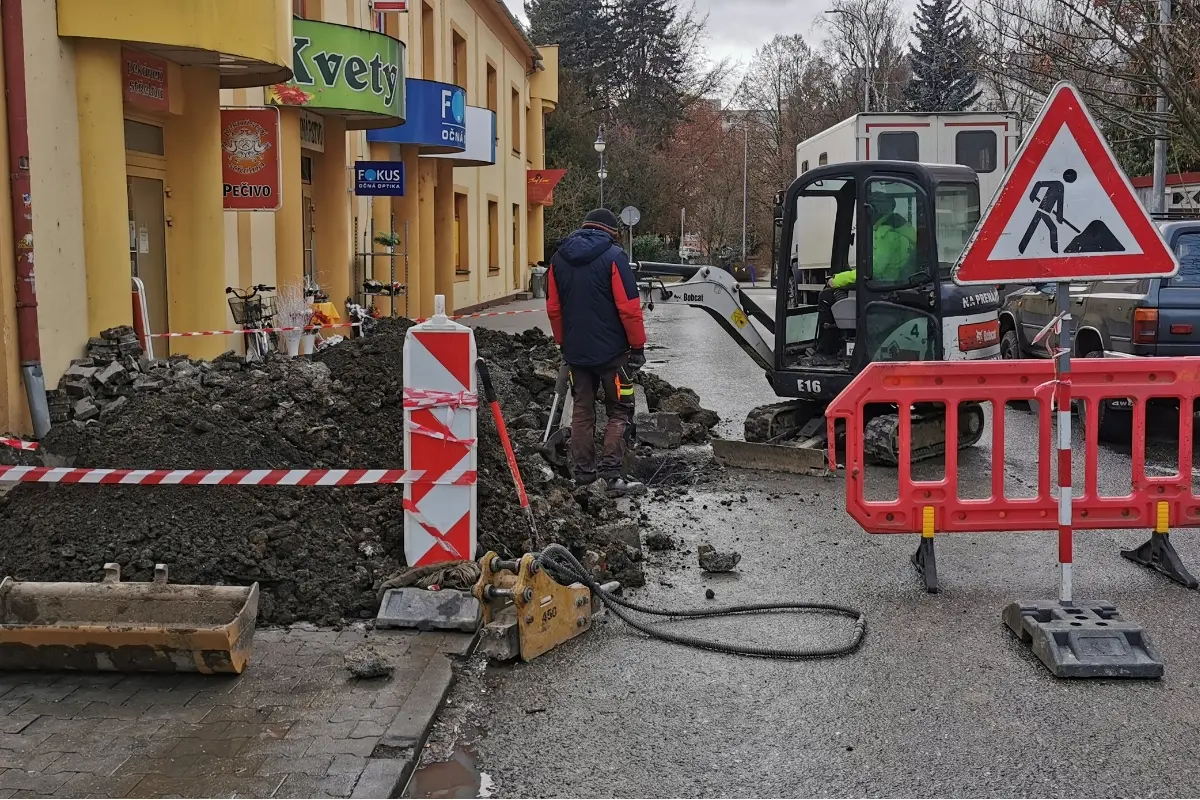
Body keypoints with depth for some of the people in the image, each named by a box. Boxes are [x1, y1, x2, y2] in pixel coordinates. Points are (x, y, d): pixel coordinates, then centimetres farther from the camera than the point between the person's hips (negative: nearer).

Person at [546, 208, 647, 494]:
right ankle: (611, 474, -3)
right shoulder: (613, 256, -10)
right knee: (619, 411, 4)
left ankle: (583, 474, 15)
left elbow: (553, 307, 10)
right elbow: (629, 307, -14)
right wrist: (638, 345, -6)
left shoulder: (560, 257, 7)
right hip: (611, 350, -5)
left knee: (582, 411, 12)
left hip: (575, 350, 5)